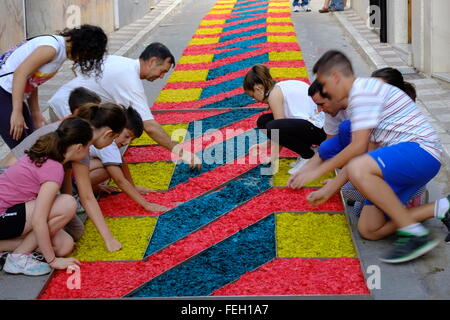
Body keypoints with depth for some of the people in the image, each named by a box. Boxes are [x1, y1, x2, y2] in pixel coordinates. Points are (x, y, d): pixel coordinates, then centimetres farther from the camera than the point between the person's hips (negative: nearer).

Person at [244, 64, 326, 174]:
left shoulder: (274, 93, -11)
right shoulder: (283, 87, 16)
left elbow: (278, 128, -11)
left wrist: (273, 156, -1)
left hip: (319, 127, -10)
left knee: (271, 127, -28)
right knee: (263, 121, 8)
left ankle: (309, 156, -8)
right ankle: (306, 150, 10)